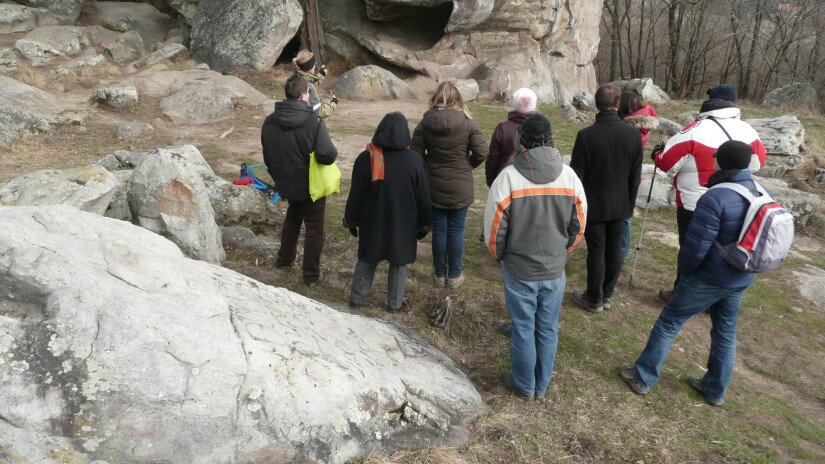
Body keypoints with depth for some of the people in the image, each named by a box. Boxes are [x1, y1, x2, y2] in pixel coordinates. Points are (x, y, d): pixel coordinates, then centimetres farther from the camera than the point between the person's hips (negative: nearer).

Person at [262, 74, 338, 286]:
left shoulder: (269, 121, -3)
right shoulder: (314, 122, -23)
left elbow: (267, 157, 7)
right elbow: (327, 155, -29)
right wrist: (332, 150, -6)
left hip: (286, 184, 6)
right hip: (311, 187, -6)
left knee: (292, 219, 30)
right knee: (314, 229, 11)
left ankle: (284, 259, 43)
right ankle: (311, 275, 20)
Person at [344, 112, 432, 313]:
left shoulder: (366, 158, -10)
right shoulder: (415, 160, -12)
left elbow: (355, 194, -4)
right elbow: (423, 196, -5)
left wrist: (351, 220, 8)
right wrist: (424, 224, 6)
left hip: (372, 223, 1)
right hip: (403, 224, -1)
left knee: (366, 260, 18)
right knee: (398, 263, 14)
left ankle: (356, 299, 27)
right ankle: (395, 304, 25)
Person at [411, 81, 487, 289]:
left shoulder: (425, 122, -7)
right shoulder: (467, 122, -10)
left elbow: (415, 153, -9)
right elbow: (482, 153, -12)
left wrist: (430, 167, 8)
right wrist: (467, 166, 6)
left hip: (434, 187, 1)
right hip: (460, 188, -1)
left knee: (439, 231, 12)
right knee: (456, 231, 10)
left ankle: (440, 275, 23)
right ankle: (454, 275, 21)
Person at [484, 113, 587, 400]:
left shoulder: (509, 176, -17)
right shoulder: (569, 175, -7)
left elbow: (494, 227, -11)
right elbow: (579, 226, 2)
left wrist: (500, 256, 9)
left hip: (519, 271, -3)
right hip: (555, 271, 3)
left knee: (523, 330, 12)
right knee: (548, 330, 17)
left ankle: (524, 386, 30)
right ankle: (542, 386, 34)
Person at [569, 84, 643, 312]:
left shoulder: (586, 135, -18)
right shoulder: (633, 134, -6)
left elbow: (576, 175, -13)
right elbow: (635, 176, 3)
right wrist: (630, 204, 15)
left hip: (594, 206, -4)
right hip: (620, 205, 4)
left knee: (596, 252, 6)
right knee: (614, 250, 15)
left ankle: (594, 299, 19)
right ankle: (607, 295, 29)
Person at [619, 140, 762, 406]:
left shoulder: (715, 198, -24)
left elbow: (696, 245, -22)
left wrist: (684, 271, -5)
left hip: (708, 279, -7)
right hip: (741, 280, 7)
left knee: (668, 323, 6)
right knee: (726, 332, 20)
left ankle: (643, 377, 15)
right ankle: (716, 390, 35)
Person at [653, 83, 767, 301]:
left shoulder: (695, 131, -19)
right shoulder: (748, 131, -1)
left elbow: (667, 163, -14)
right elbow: (758, 163, 13)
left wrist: (657, 155, 8)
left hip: (695, 206, -5)